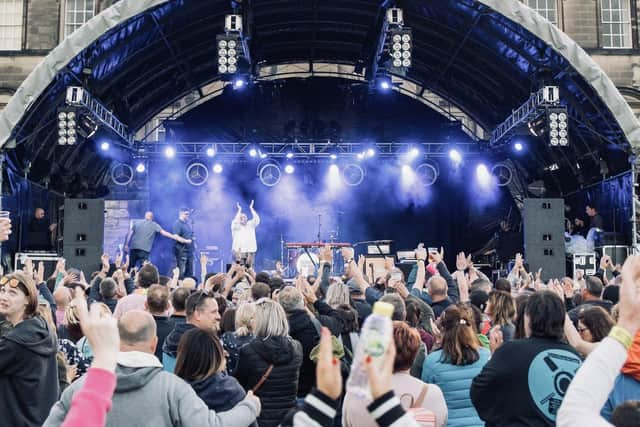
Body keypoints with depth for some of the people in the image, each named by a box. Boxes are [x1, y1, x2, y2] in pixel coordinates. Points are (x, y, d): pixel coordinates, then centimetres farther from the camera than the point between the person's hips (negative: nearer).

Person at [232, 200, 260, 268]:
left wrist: (251, 208, -6)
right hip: (239, 252, -3)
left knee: (249, 269, 4)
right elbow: (235, 222, -19)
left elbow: (257, 219, -1)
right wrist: (239, 210, -16)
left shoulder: (250, 225, 12)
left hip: (250, 252, 3)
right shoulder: (236, 227, 1)